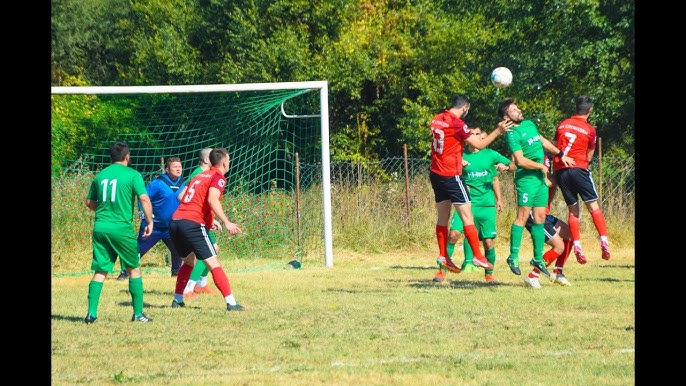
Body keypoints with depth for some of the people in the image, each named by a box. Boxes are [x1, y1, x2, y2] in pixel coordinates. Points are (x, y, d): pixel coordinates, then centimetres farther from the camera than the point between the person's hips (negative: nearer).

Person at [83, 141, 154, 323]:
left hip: (100, 227, 4)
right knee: (134, 269, 9)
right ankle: (138, 313, 9)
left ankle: (91, 313, -3)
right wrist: (149, 222, -4)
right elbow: (144, 199, -12)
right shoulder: (132, 175, -3)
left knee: (100, 272, 7)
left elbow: (89, 202, 18)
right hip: (122, 228, -4)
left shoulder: (100, 175, 11)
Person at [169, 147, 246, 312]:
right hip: (193, 224, -8)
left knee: (189, 261, 27)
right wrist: (226, 223, -22)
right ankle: (231, 302, -16)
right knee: (213, 263, -9)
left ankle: (177, 299, 28)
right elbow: (212, 200, -18)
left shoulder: (199, 176, 24)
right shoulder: (218, 178, 0)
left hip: (175, 221, 8)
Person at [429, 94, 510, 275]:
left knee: (442, 217, 12)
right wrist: (498, 131, -5)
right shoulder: (457, 124, -15)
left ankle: (443, 256, 11)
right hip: (451, 175, -8)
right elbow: (479, 144, -11)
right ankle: (478, 256, -5)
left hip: (436, 174, 8)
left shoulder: (436, 119, 8)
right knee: (467, 216, -4)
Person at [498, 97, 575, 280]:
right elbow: (521, 161, -19)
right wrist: (541, 166, -8)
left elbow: (543, 141, 29)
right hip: (526, 178, -8)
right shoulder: (512, 134, -13)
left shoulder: (529, 124, 14)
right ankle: (513, 257, -5)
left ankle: (538, 258, 13)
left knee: (540, 218, 8)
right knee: (523, 216, -9)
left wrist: (561, 155, 28)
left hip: (541, 178, 8)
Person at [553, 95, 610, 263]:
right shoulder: (590, 129, 2)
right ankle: (604, 242, -15)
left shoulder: (562, 124, 12)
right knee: (594, 206, -2)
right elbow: (588, 156, 9)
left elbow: (554, 146, 20)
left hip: (560, 169, 4)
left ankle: (577, 247, -2)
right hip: (579, 168, -4)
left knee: (573, 210, 8)